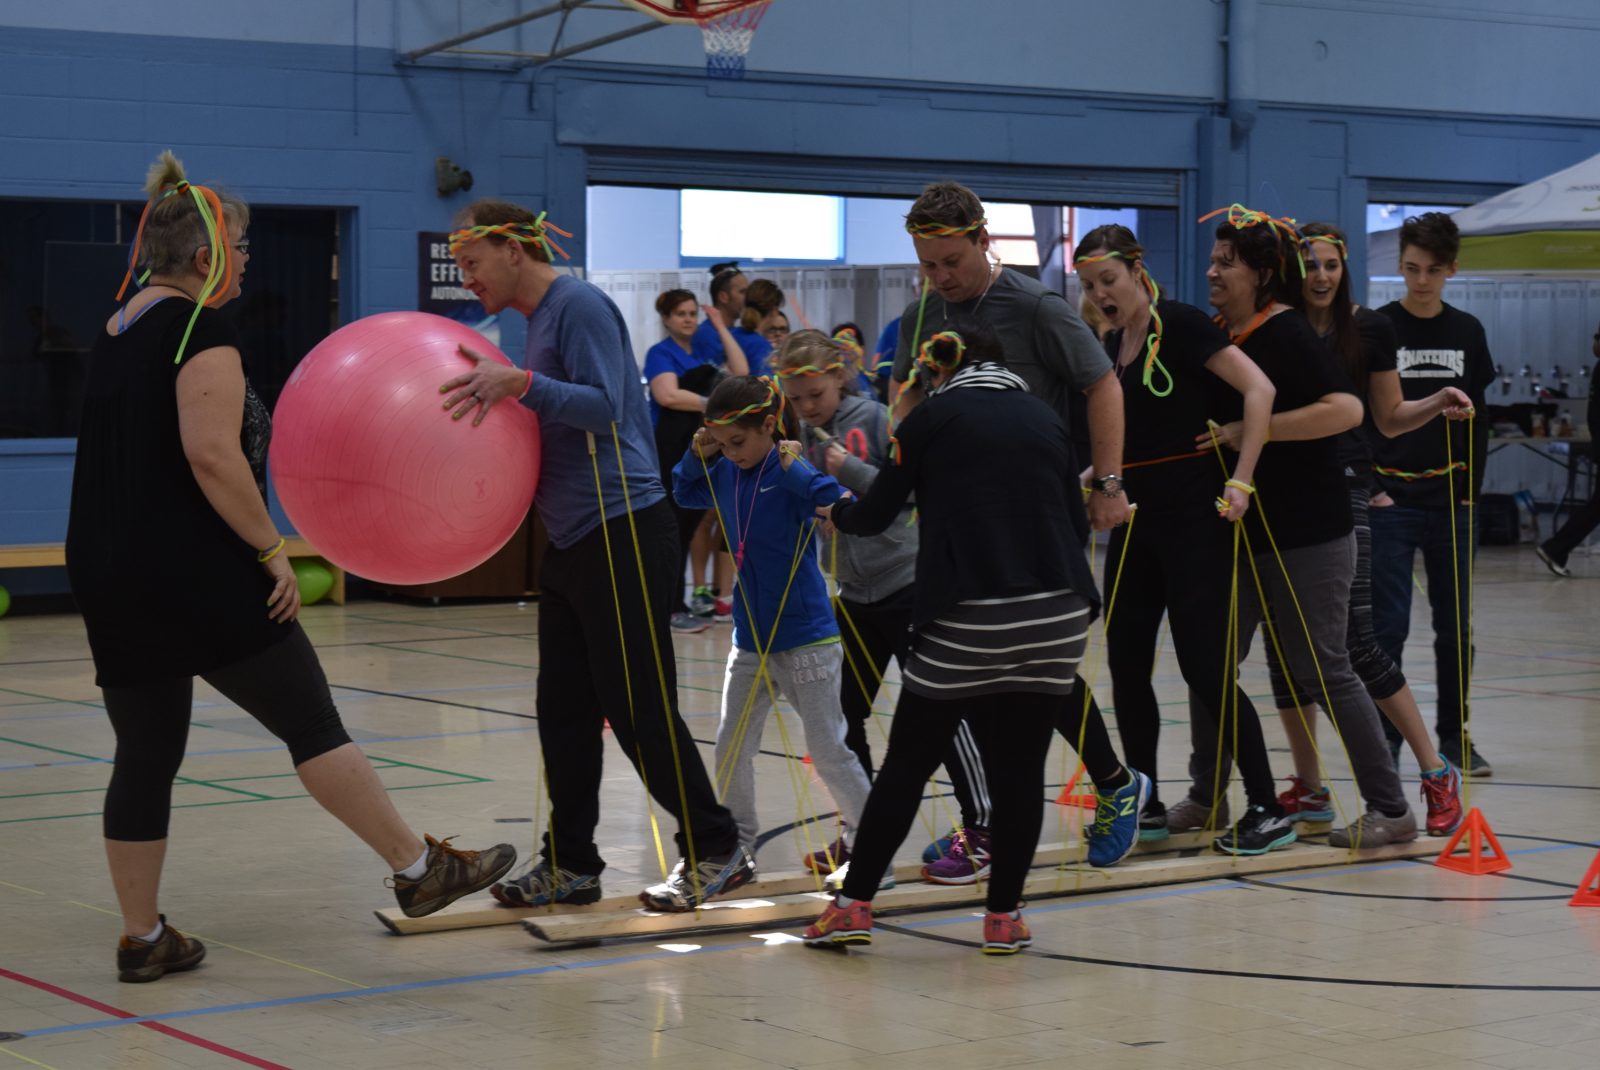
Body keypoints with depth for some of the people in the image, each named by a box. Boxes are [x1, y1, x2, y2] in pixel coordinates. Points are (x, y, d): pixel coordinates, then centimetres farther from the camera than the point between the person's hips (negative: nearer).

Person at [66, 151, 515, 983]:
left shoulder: (117, 334, 17)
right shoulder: (202, 330, -11)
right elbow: (211, 455, -22)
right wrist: (272, 549, -15)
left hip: (107, 573, 9)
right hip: (193, 572, -9)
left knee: (145, 754, 11)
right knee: (311, 723, -1)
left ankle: (142, 938, 14)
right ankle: (418, 869, 5)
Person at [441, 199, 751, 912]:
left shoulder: (579, 305, -12)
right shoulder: (540, 318, 17)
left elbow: (604, 405, -22)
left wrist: (520, 384, -30)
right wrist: (493, 401, 12)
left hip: (622, 533, -10)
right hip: (573, 543, 10)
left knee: (640, 708, -5)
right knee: (565, 710, 9)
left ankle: (715, 851, 6)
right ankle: (570, 865, 16)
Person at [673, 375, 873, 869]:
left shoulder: (790, 470, -17)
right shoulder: (725, 472, 2)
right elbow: (685, 493, 21)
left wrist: (793, 467, -34)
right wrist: (696, 455, 3)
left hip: (805, 639, -7)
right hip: (750, 639, 7)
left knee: (828, 749, 1)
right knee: (731, 747, 11)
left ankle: (864, 833, 16)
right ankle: (737, 842, 24)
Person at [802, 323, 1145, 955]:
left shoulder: (933, 416, 5)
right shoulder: (1043, 418, 15)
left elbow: (875, 516, 9)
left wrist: (838, 512, 31)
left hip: (967, 616, -3)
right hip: (1059, 613, 3)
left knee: (908, 762, 6)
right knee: (1020, 765, 9)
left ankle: (854, 904, 10)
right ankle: (1004, 916, 10)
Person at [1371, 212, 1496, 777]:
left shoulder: (1467, 332, 8)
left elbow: (1478, 420, 11)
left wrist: (1472, 490, 4)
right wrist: (1369, 487, -10)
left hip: (1452, 501, 3)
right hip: (1392, 502, -3)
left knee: (1455, 626, 7)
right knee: (1389, 626, -4)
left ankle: (1454, 734, 18)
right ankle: (1384, 740, 1)